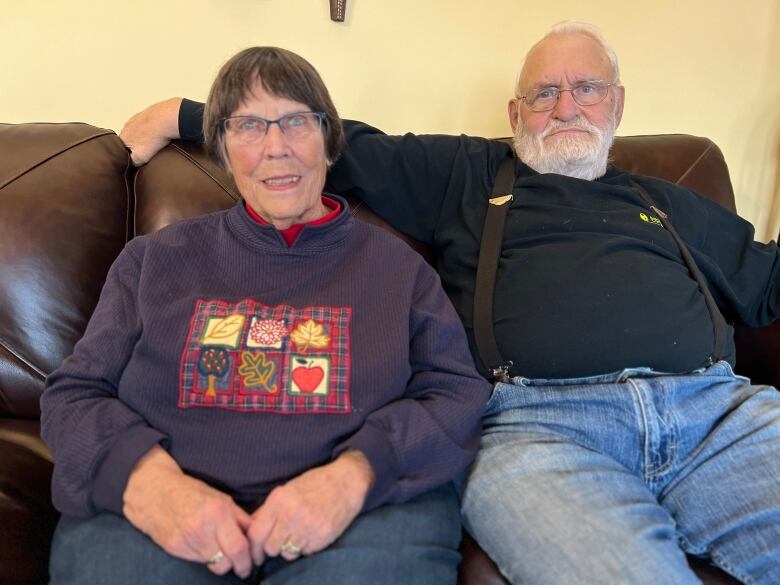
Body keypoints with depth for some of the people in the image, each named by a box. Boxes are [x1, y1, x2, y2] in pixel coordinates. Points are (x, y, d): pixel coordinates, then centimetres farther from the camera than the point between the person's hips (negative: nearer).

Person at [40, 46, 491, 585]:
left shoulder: (395, 264, 11)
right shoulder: (157, 259, 14)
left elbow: (458, 393, 3)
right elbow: (74, 393, 9)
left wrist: (355, 474, -17)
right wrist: (145, 477, -14)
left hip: (365, 509, 0)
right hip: (162, 517, 1)